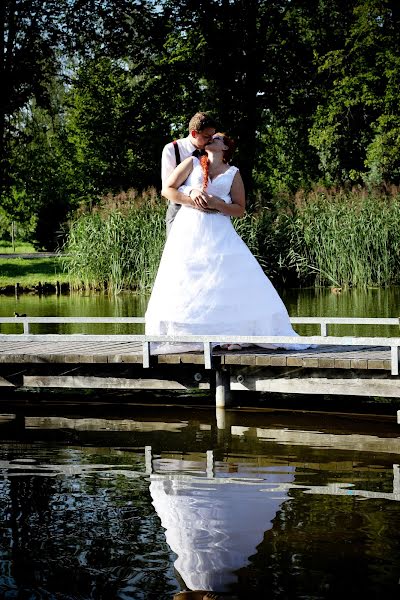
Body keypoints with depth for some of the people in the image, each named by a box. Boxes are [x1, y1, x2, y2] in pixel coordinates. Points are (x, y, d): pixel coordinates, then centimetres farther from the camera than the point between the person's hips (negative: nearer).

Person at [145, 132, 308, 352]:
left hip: (218, 233, 0)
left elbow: (240, 210, 5)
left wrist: (216, 204, -11)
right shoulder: (192, 163, 11)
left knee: (231, 283, -13)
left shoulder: (233, 173, 10)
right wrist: (190, 200, -7)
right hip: (189, 229, 0)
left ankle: (231, 335, -12)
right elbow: (167, 189, 7)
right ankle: (184, 337, -4)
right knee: (186, 283, -7)